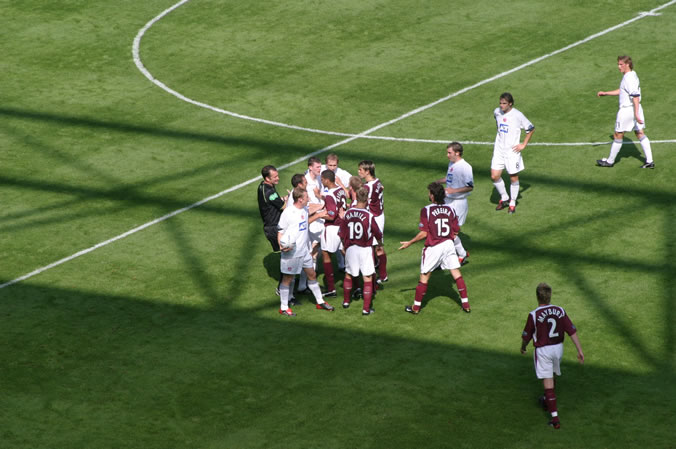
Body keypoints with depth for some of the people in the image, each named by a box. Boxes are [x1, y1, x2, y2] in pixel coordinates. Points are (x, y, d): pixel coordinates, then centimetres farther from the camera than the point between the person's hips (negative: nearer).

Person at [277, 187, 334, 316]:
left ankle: (320, 302, 30)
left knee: (312, 274, 16)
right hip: (291, 252, -8)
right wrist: (281, 245, -28)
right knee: (287, 279, 3)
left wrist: (317, 216, 19)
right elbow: (280, 231, -13)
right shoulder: (288, 213, -19)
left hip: (304, 251, 8)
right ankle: (283, 308, 13)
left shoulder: (304, 209, 5)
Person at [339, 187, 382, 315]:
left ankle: (346, 301, 36)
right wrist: (379, 242, 18)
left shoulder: (347, 213, -6)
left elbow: (341, 234, 2)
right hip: (365, 249, -3)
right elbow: (378, 235, -4)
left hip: (350, 248, 3)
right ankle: (366, 308, 4)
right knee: (368, 278, 5)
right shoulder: (369, 216, -15)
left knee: (348, 275, 22)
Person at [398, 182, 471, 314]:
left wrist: (409, 243, -3)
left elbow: (424, 233, -15)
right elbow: (456, 231, 5)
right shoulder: (450, 209, 0)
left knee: (424, 277, 7)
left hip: (433, 247, -4)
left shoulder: (426, 210, -14)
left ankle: (416, 307, 15)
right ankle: (465, 304, 15)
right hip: (448, 245, 4)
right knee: (456, 273, 12)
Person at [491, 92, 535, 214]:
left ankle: (512, 203, 21)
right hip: (499, 149, 4)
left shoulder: (517, 115, -13)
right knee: (494, 176, -1)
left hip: (512, 151, -4)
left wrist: (523, 145, -5)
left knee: (514, 178, 4)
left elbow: (531, 129, -2)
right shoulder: (496, 112, 2)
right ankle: (504, 198, 21)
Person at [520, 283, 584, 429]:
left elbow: (526, 336, -6)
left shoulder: (534, 315, -17)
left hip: (542, 350, -5)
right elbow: (572, 331, -7)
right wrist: (580, 350, -4)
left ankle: (555, 417, -6)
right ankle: (547, 401, 51)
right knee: (551, 377, 28)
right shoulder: (560, 311, -5)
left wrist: (523, 348, 14)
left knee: (548, 383, -2)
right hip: (558, 348, 5)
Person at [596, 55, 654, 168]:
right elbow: (621, 91, 25)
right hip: (635, 109, 9)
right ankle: (650, 161, 5)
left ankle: (610, 161, 16)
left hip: (627, 109, -9)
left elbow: (635, 96, -26)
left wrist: (636, 114, -30)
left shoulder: (629, 79, -20)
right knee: (640, 134, 8)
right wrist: (605, 93, 25)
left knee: (618, 136, 4)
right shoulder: (632, 75, 12)